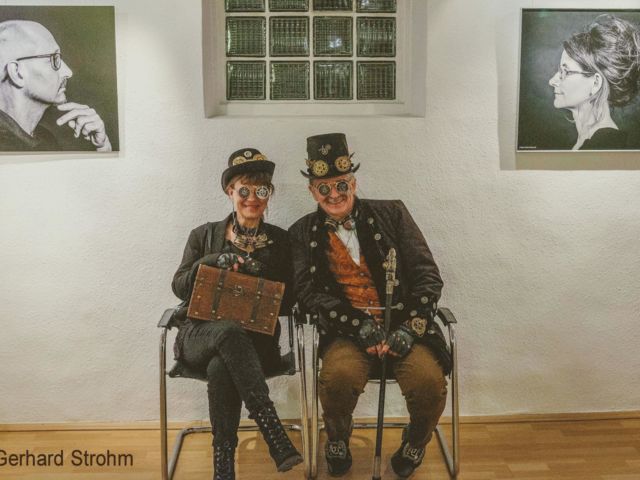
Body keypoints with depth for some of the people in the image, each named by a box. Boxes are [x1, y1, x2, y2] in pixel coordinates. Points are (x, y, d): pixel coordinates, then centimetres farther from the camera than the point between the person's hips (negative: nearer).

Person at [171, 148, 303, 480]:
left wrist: (258, 275, -13)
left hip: (255, 340, 0)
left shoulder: (279, 240, 11)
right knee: (231, 330, -38)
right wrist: (213, 261, -12)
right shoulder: (204, 236, 12)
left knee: (220, 369, -36)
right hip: (202, 335, 0)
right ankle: (274, 434, -41)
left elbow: (287, 302, 7)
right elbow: (179, 287, 5)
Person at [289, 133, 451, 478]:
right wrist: (359, 324, -16)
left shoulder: (391, 214, 9)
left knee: (430, 382, -26)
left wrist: (409, 327, -11)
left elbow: (427, 274, 4)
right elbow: (309, 292, -2)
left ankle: (414, 446, 10)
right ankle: (337, 442, 4)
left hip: (403, 325, 1)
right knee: (337, 376, -32)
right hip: (347, 332, 0)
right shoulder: (304, 233, 10)